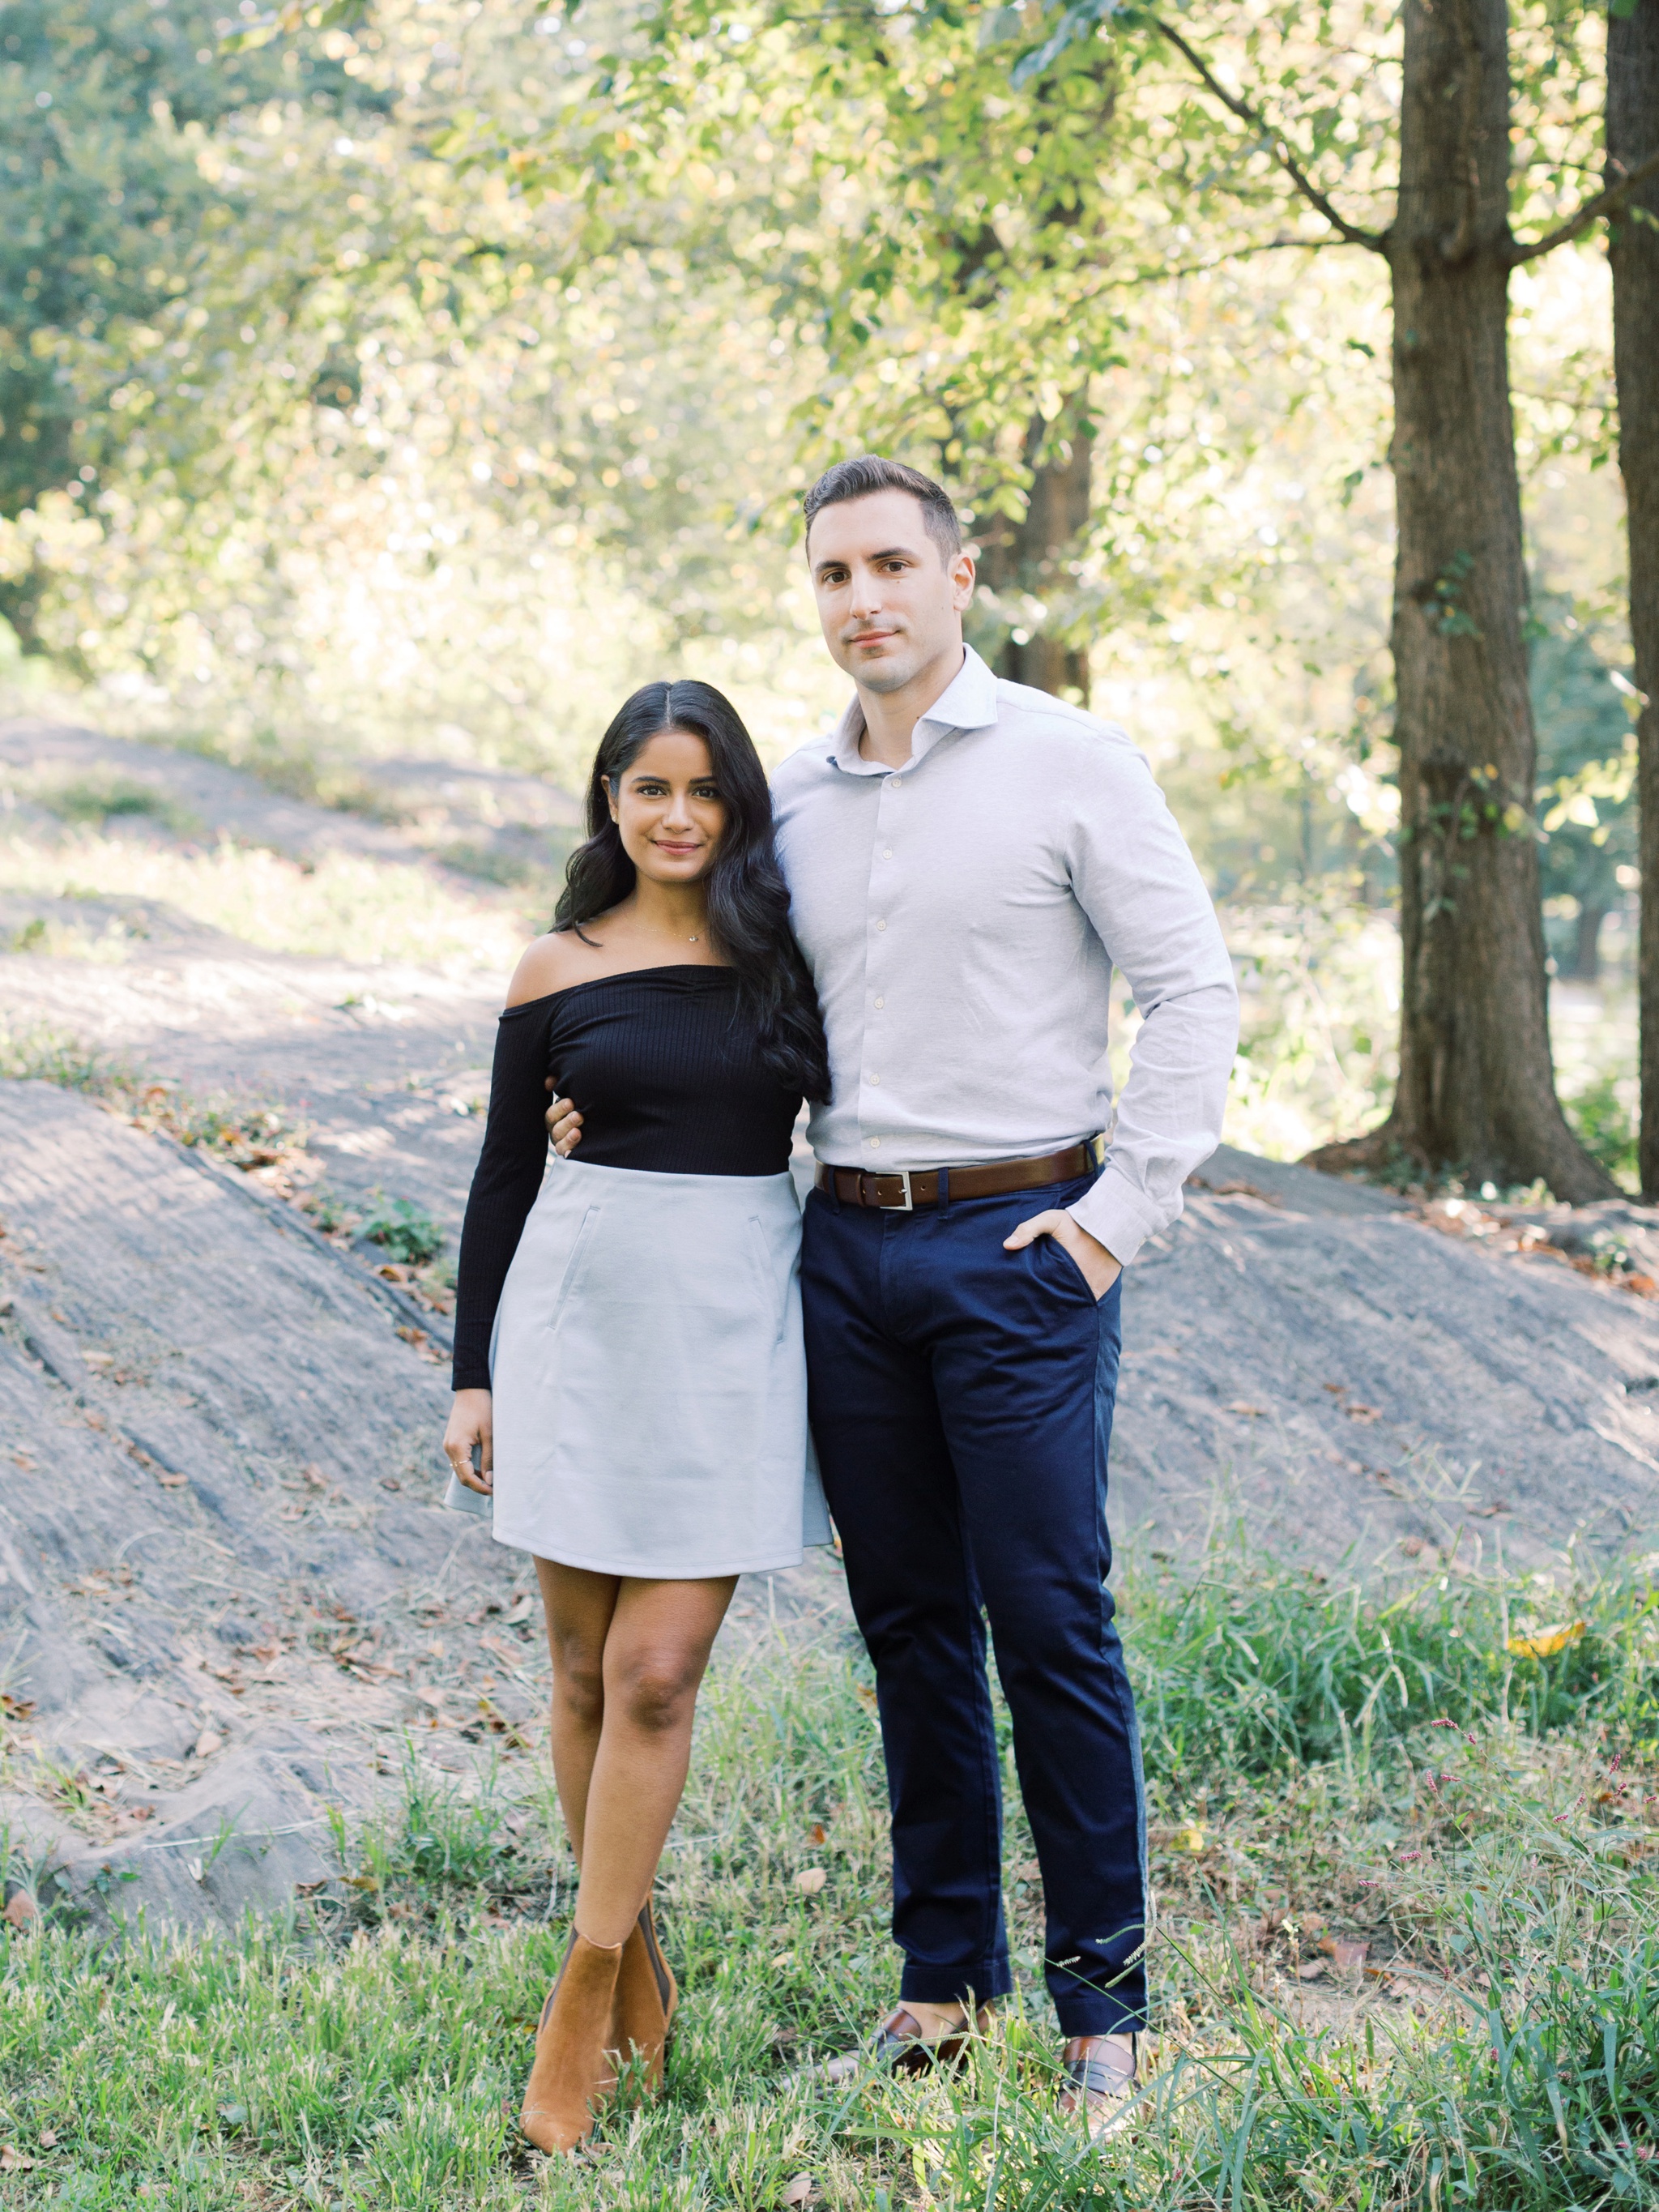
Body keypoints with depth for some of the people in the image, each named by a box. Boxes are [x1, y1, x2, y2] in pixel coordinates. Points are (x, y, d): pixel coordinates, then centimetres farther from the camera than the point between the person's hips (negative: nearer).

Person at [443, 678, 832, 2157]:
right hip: (580, 1311, 1)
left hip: (737, 1324, -1)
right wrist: (473, 1372, 5)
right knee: (586, 1668, 6)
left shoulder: (795, 955, 4)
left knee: (656, 1675, -6)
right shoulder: (558, 971, 4)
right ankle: (638, 1959, 24)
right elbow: (505, 1176, 8)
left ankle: (585, 2004, 5)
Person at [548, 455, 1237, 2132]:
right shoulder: (792, 797, 11)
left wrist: (1125, 1208, -9)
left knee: (1051, 1626, -3)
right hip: (848, 1243, 5)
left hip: (1018, 1250, -5)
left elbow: (1192, 988, -4)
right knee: (909, 1626, 10)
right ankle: (946, 1982, 21)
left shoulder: (1067, 762, -4)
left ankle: (1102, 2006, 9)